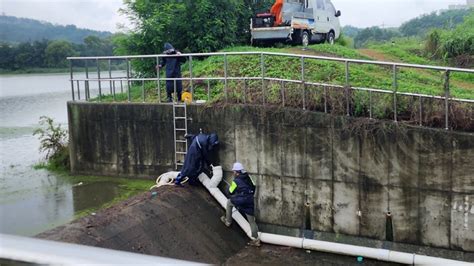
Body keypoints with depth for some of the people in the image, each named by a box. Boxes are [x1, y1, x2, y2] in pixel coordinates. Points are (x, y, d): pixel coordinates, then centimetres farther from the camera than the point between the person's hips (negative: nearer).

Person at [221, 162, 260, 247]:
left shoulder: (236, 181, -5)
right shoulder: (248, 177, 8)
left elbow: (231, 192, 7)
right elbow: (253, 186, 17)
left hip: (240, 201, -5)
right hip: (250, 202, 5)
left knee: (229, 202, 27)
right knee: (252, 221, 12)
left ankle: (228, 221, 35)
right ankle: (256, 239, 12)